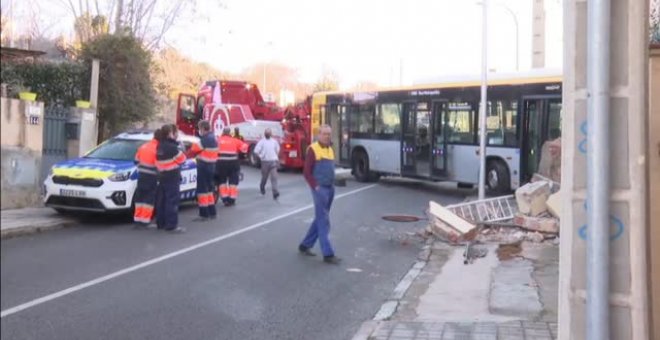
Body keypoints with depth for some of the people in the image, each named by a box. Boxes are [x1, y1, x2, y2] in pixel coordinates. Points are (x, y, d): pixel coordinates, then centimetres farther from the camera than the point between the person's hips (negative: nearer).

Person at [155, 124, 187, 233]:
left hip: (162, 176, 9)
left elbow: (161, 160, 13)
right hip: (172, 177, -9)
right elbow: (182, 159, -7)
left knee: (162, 200, 13)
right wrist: (179, 150, 8)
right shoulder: (171, 146, -17)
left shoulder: (160, 145, 10)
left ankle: (161, 223, 20)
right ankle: (172, 225, -9)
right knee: (172, 201, -8)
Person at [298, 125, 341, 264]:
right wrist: (315, 186, -16)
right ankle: (328, 254, -6)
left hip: (330, 189, 8)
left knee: (320, 219, 14)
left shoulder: (330, 150, 14)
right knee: (324, 221, -7)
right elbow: (307, 172, -11)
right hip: (320, 189, -8)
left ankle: (305, 245, 26)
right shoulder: (313, 149, -9)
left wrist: (332, 185, 12)